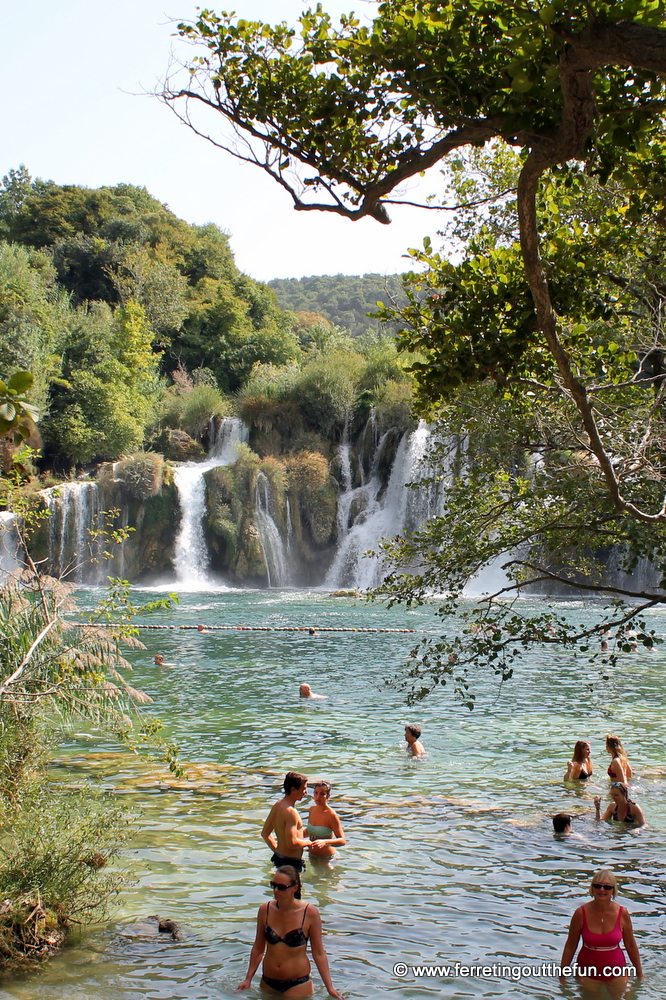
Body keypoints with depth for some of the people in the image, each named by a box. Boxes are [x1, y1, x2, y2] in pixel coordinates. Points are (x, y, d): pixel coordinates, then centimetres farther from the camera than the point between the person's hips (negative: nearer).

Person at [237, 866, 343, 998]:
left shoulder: (309, 912, -14)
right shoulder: (265, 910, -5)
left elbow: (319, 953, -7)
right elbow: (258, 948, 7)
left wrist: (329, 987, -8)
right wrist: (248, 979, 7)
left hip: (298, 984, -3)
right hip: (268, 983, 3)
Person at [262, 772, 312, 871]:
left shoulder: (277, 805, 6)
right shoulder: (291, 812, -22)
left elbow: (265, 833, 15)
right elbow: (292, 843, -26)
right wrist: (307, 842, -9)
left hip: (279, 856, 9)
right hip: (290, 861, -9)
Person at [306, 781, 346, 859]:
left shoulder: (331, 815, -19)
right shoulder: (312, 809, 1)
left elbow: (343, 841, -22)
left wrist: (325, 842, -36)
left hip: (327, 858, -6)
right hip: (312, 855, 6)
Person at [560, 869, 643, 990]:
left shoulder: (622, 914, -12)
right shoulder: (581, 913, -16)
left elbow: (631, 946, 2)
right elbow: (570, 946, -6)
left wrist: (640, 975, 9)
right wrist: (562, 976, -3)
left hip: (616, 972, 1)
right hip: (587, 973, -1)